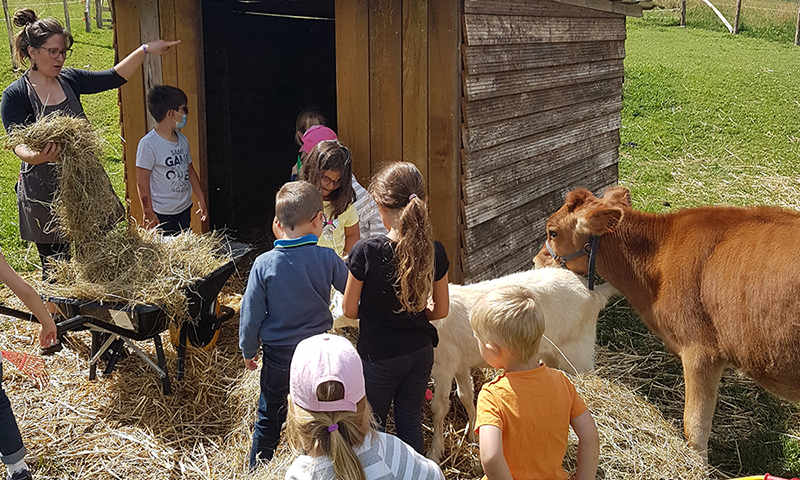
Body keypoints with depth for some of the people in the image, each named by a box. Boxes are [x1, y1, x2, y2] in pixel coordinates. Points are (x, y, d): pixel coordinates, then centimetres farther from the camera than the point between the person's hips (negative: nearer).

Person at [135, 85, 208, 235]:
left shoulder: (183, 140, 7)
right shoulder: (148, 144, -16)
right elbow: (142, 182, -14)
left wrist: (201, 199, 21)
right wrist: (148, 213, -14)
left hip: (185, 209, 7)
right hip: (162, 214, -7)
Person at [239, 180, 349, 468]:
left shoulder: (264, 264, -15)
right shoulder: (327, 258, -15)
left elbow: (252, 313, -7)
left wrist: (248, 350, 8)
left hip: (278, 354, 0)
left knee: (269, 418, 18)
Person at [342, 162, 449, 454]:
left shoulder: (365, 252, -24)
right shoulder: (434, 252, -13)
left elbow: (349, 310, -11)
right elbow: (441, 310, -1)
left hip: (379, 356, -3)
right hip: (420, 353, 4)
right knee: (410, 420, 21)